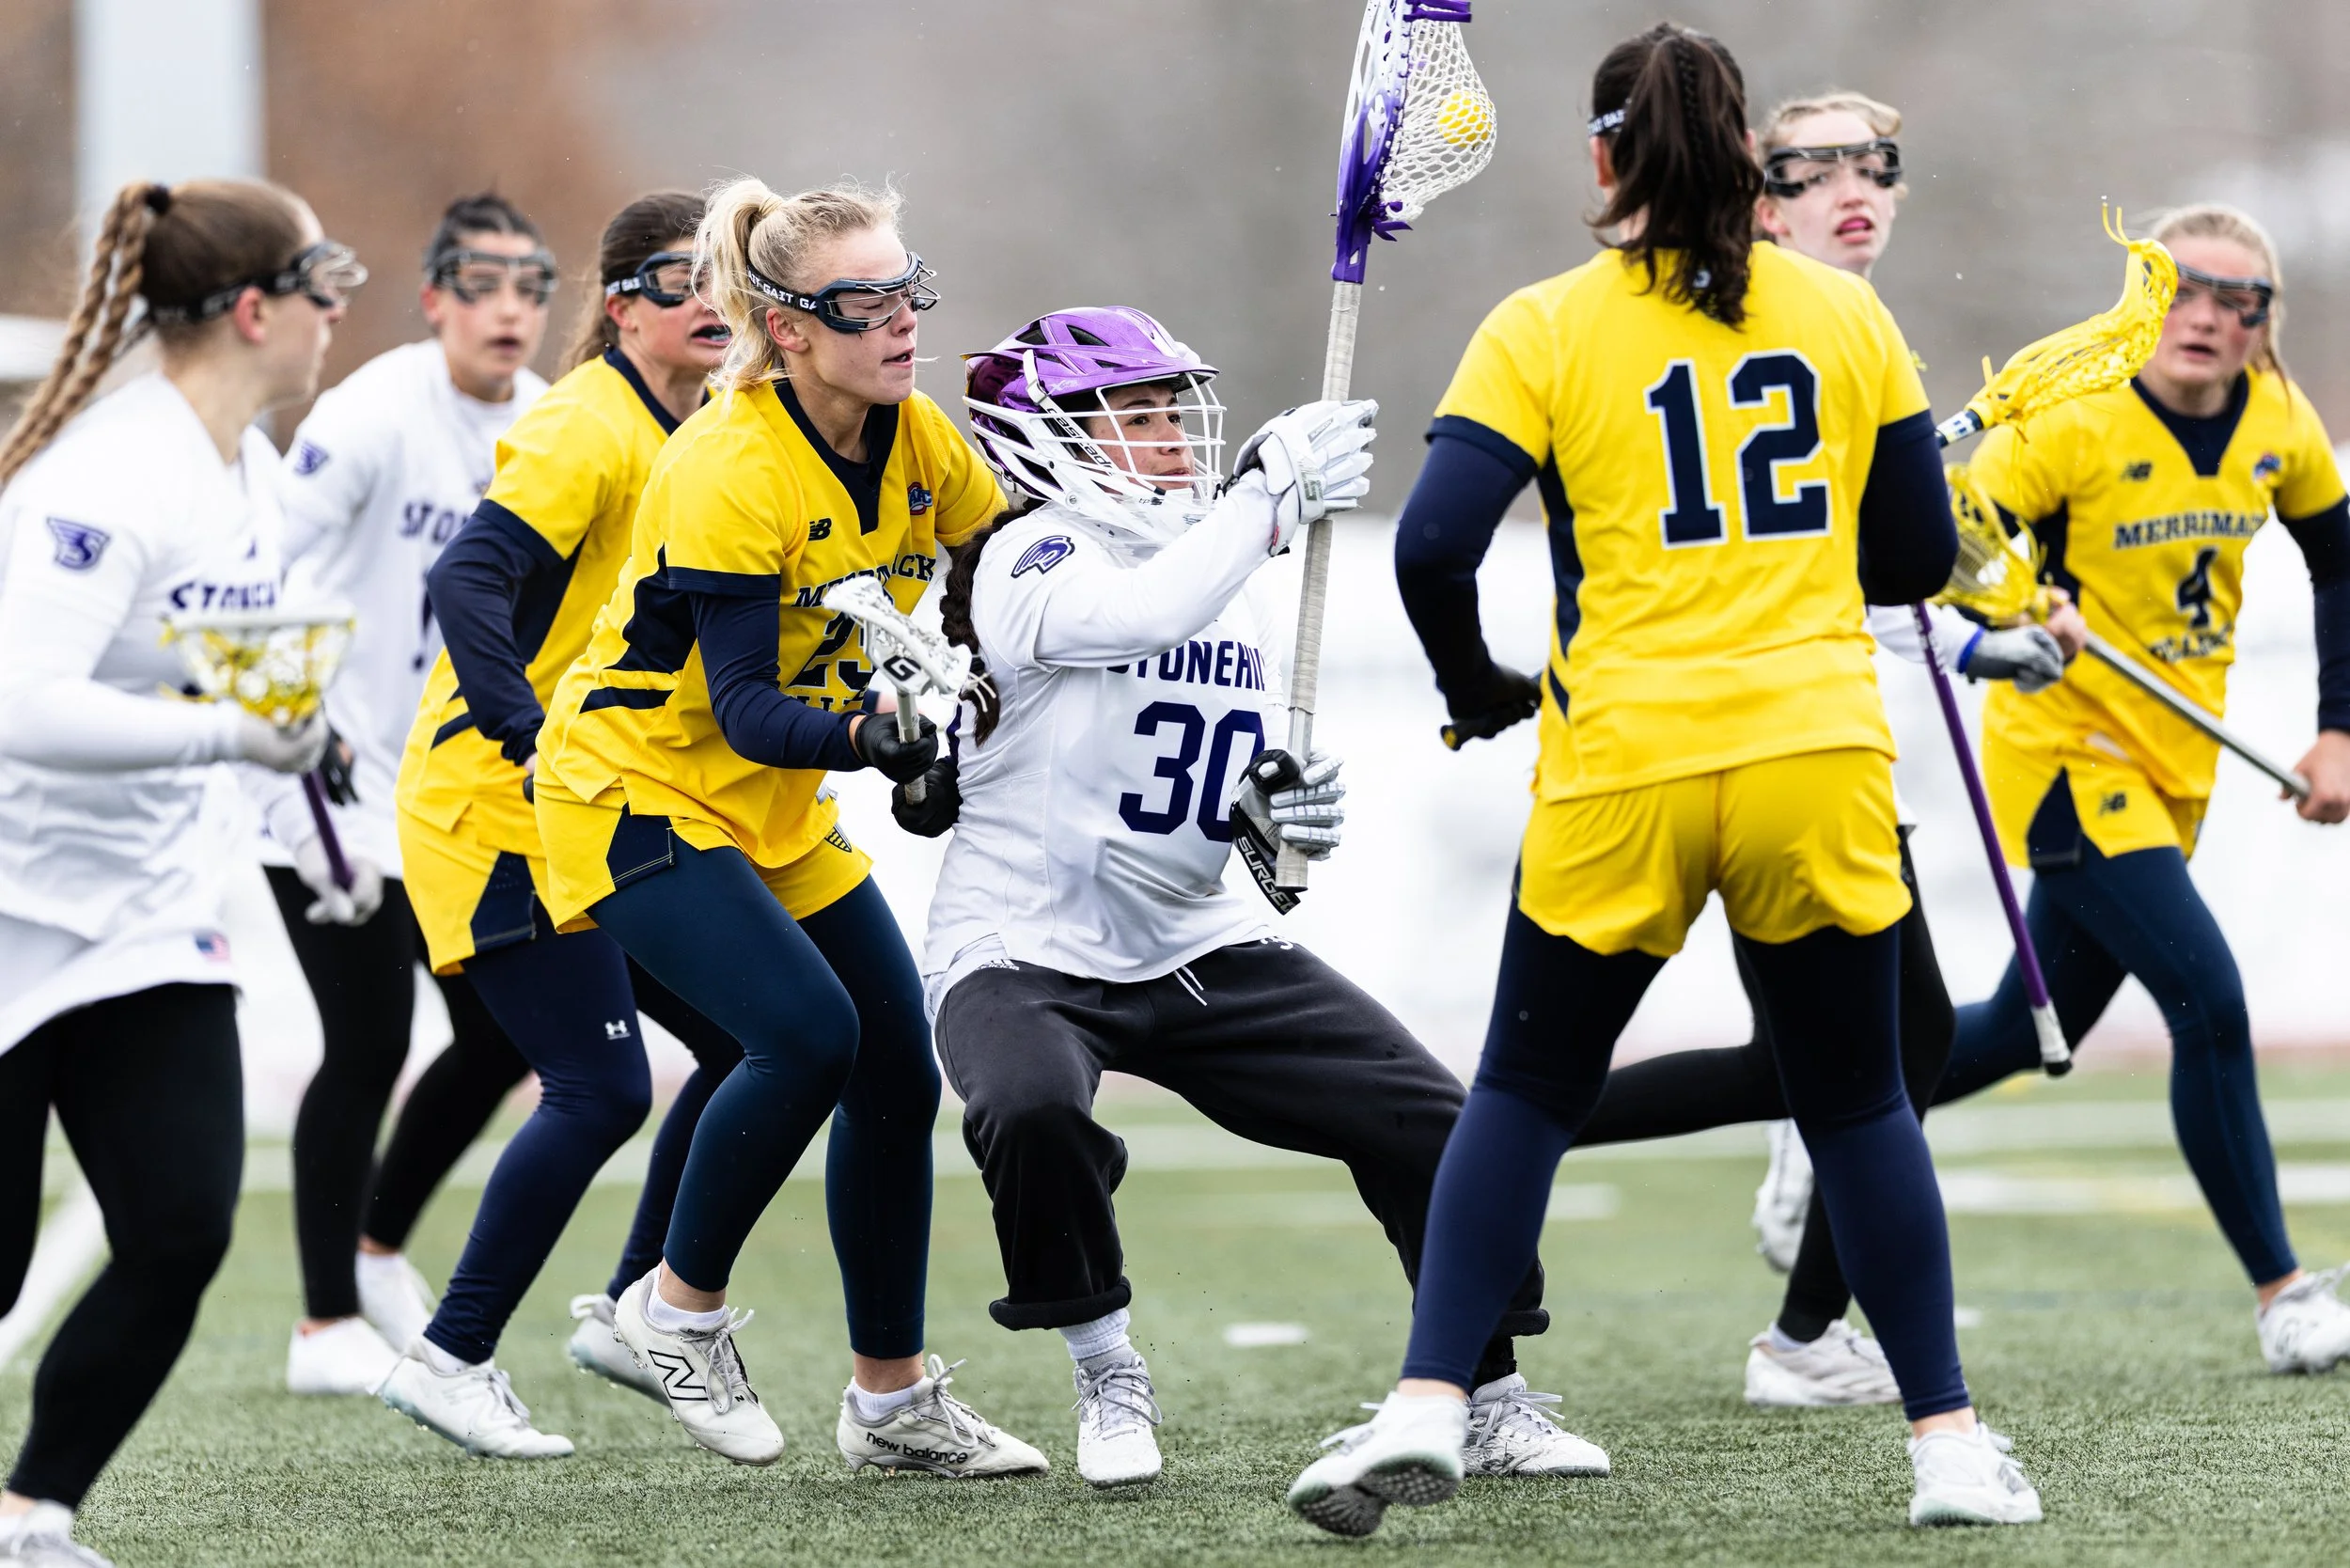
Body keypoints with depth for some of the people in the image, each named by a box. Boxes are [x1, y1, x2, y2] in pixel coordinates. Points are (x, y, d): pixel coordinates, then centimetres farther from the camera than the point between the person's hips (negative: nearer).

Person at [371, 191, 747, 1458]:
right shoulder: (587, 430, -16)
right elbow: (469, 584, -25)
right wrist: (535, 743, -32)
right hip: (494, 806, -9)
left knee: (744, 1043, 4)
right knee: (601, 1087, -12)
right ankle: (450, 1357, 0)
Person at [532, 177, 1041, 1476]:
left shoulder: (915, 440, -4)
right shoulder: (730, 469, -26)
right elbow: (743, 708, -29)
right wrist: (868, 736, -45)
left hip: (777, 806, 8)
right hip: (638, 789, -8)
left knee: (895, 1072, 3)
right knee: (808, 1029, -24)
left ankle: (892, 1401, 16)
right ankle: (679, 1307, -2)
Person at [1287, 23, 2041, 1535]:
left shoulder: (1546, 329, -2)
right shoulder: (1845, 311, 5)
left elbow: (1432, 548, -10)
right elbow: (1917, 555, 10)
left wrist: (1475, 686, 8)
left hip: (1624, 773, -1)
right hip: (1821, 755, 1)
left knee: (1525, 1092, 14)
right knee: (1859, 1103, 13)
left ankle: (1429, 1408, 4)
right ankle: (1952, 1442, 12)